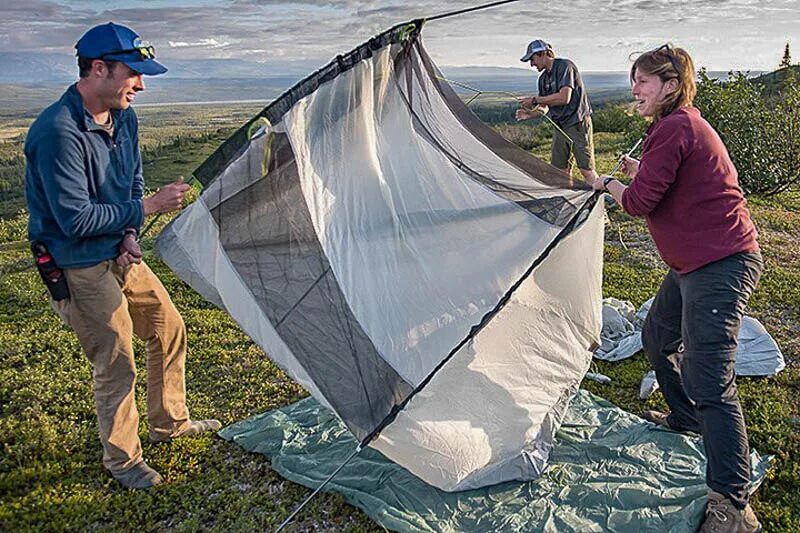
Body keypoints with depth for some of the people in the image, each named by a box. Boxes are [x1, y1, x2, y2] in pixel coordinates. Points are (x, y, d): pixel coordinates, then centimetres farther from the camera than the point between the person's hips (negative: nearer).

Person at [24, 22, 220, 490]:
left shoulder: (124, 119, 1)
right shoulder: (59, 132, -26)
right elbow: (75, 220, -26)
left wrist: (130, 234, -3)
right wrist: (148, 209, -22)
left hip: (121, 256, 9)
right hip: (80, 270, -8)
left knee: (169, 329, 16)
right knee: (116, 362, 0)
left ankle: (170, 423, 37)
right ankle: (122, 460, 24)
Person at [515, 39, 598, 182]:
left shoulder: (565, 66, -12)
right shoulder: (543, 78, 12)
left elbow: (564, 98, -23)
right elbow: (544, 107, 14)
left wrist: (535, 100, -18)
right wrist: (530, 114, -8)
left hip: (578, 124, -8)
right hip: (559, 126, 8)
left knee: (586, 170, -9)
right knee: (558, 170, 5)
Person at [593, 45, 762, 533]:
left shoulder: (672, 129, -17)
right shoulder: (689, 125, 16)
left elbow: (639, 203, -18)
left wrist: (609, 184, 1)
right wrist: (638, 175, 13)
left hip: (720, 267, -11)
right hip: (697, 262, 11)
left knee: (709, 380, -13)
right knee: (658, 337, 25)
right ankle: (686, 418, 46)